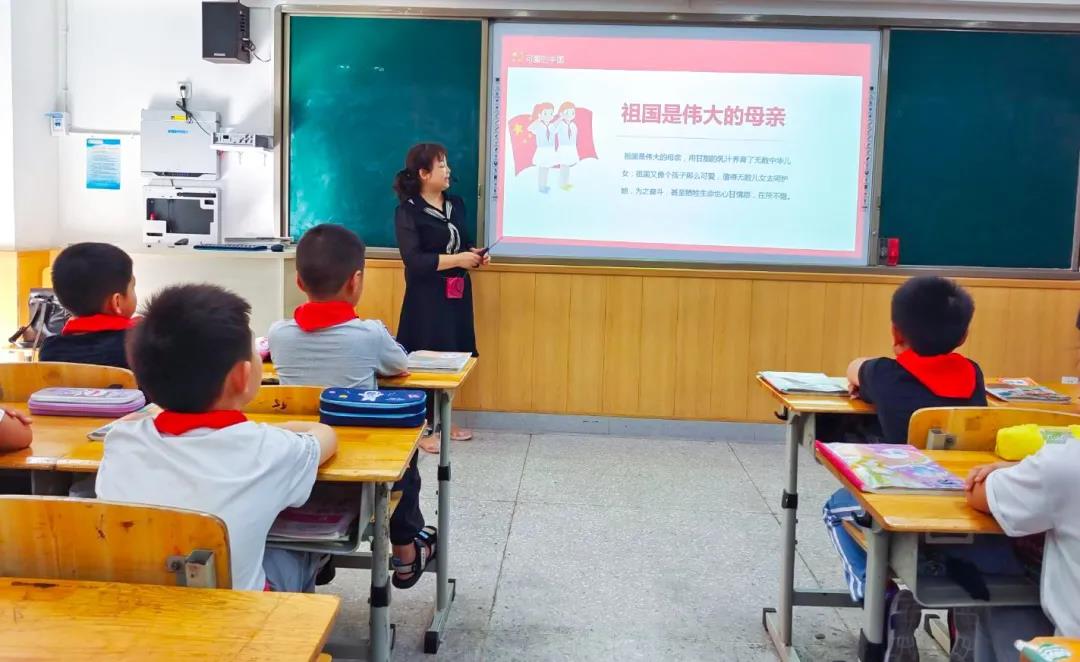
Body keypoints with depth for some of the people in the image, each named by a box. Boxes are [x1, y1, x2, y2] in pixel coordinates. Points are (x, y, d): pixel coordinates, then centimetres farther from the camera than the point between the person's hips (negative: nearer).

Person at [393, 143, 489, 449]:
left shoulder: (456, 204, 10)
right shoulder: (408, 211, -10)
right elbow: (414, 260, -18)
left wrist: (474, 255, 1)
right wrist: (458, 259, -19)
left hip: (457, 294, 7)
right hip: (427, 297, -7)